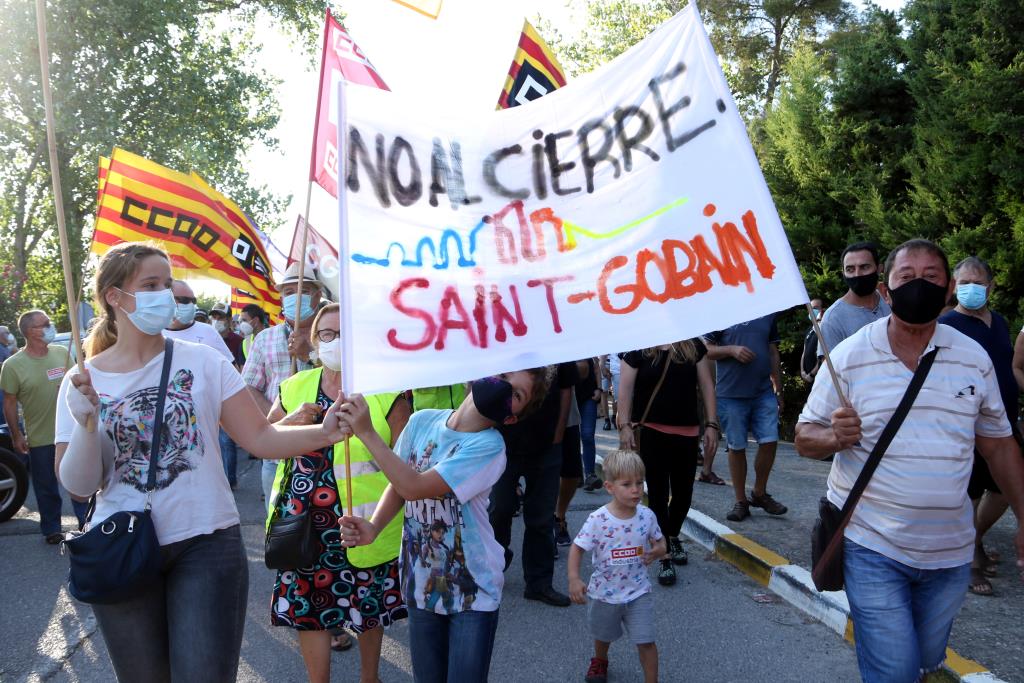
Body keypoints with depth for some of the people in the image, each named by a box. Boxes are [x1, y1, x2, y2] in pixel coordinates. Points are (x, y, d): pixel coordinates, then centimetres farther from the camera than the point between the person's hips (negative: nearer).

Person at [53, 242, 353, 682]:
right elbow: (79, 486, -4)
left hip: (206, 545, -1)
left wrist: (321, 433, -25)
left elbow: (259, 438, -8)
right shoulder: (83, 381, -1)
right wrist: (85, 424, -20)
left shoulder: (202, 361, -4)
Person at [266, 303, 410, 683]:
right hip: (304, 523, 3)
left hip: (364, 521, -3)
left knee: (368, 607, 14)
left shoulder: (385, 389, -7)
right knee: (307, 606, 10)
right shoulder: (295, 388, 6)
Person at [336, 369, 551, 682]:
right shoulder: (422, 421, -6)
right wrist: (372, 528, -12)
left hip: (472, 589, -4)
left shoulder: (489, 446, -24)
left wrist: (367, 433, -28)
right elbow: (398, 485, 6)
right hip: (421, 582, 5)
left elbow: (414, 487, -29)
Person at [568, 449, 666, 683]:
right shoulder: (598, 520, -23)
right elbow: (577, 548, -15)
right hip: (605, 592, 0)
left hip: (638, 591, 0)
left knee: (646, 641, -4)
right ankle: (600, 661, 56)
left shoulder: (646, 515, -13)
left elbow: (659, 540, 5)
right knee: (603, 635, 25)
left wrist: (658, 550, -18)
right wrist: (574, 579, -26)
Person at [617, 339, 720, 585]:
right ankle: (666, 558, 9)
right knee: (658, 495, 0)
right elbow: (626, 389, -4)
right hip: (651, 432, -3)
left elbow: (706, 385, 7)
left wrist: (711, 424, 1)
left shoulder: (693, 345, 6)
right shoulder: (638, 348, -1)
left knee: (683, 493, 11)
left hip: (687, 432, 3)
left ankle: (673, 538, 39)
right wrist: (624, 426, -12)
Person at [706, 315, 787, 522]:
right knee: (736, 447, 4)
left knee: (769, 441, -2)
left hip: (764, 392, 3)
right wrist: (732, 349, -18)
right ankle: (741, 501, 17)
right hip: (731, 394, -3)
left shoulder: (767, 313, 11)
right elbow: (706, 349, -1)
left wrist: (778, 389, 15)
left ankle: (759, 493, 20)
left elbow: (773, 352, 16)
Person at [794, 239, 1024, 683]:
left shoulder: (974, 359, 1)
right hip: (873, 547, -3)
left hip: (950, 552, 4)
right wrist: (836, 437, -24)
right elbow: (805, 439, -3)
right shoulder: (849, 357, -8)